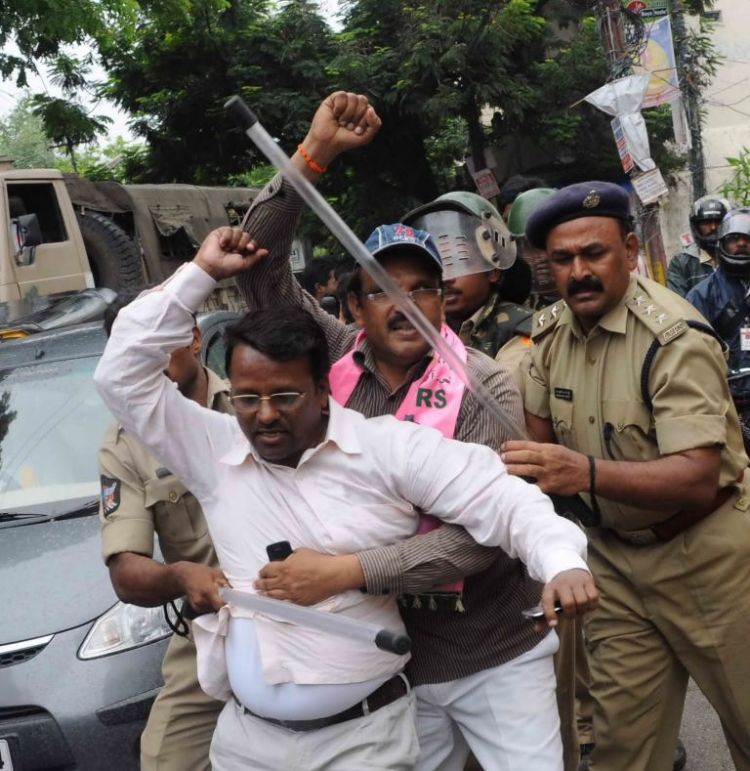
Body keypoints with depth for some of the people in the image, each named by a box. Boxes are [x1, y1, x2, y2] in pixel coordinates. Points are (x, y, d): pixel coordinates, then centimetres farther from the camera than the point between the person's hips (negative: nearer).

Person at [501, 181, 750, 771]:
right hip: (614, 554, 5)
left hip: (701, 549, -5)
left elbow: (698, 479, -32)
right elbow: (540, 429, 15)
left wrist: (585, 472, -45)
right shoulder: (551, 332, 0)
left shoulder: (674, 337, -22)